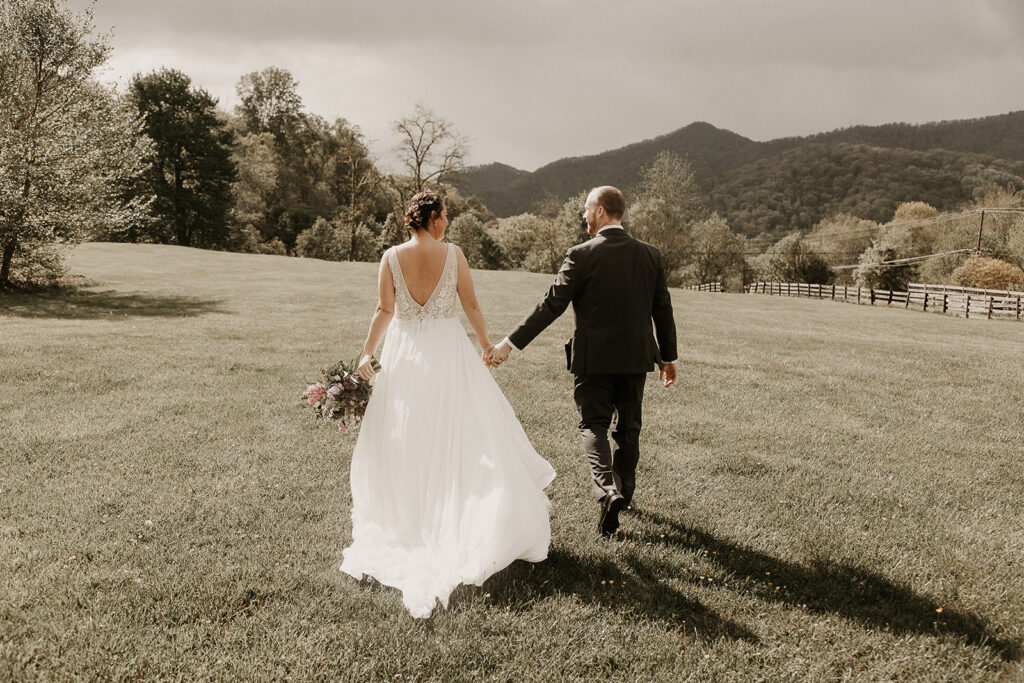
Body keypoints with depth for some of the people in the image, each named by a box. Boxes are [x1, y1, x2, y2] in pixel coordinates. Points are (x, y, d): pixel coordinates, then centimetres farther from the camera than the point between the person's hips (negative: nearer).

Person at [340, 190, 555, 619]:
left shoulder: (391, 257, -5)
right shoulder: (453, 254, -8)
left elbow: (385, 311, -7)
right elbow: (471, 305, -3)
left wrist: (367, 353, 0)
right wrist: (487, 343, 10)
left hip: (405, 357, 2)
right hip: (448, 354, -1)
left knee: (404, 441, 13)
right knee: (461, 435, 9)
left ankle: (404, 517, 22)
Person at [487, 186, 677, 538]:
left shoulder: (582, 255, -13)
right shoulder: (649, 255, 1)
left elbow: (551, 305, -15)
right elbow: (662, 310, 7)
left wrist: (510, 343, -11)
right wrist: (668, 356, 18)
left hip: (594, 358, -4)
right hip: (636, 357, 4)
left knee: (593, 426, 6)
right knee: (628, 427, 17)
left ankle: (607, 490, -14)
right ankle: (624, 491, 31)